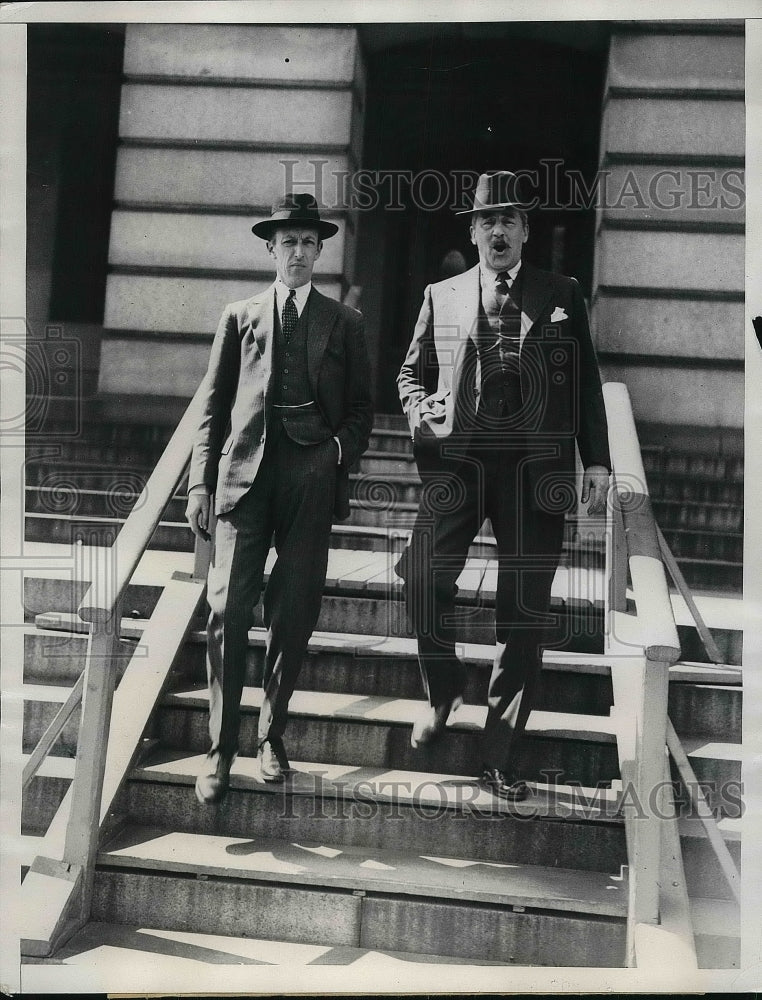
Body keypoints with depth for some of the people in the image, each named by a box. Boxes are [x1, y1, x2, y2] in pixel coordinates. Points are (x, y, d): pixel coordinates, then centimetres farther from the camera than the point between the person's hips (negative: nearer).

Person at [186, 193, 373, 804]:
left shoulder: (344, 324, 14)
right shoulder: (240, 318, 14)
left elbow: (361, 407, 13)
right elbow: (213, 406, 10)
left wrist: (341, 449, -7)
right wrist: (201, 482, 2)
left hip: (312, 478, 1)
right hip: (245, 472, 0)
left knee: (295, 614, 4)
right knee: (228, 610, -8)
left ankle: (272, 732, 21)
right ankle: (221, 749, 2)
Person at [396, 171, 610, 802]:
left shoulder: (562, 297, 10)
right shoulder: (441, 297, 13)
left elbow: (586, 383, 9)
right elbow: (412, 371, 19)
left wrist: (598, 462, 3)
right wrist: (420, 409, -3)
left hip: (535, 467, 0)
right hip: (457, 463, 1)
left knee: (524, 609, 1)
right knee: (424, 578, -13)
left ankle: (499, 755, 13)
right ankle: (444, 693, 19)